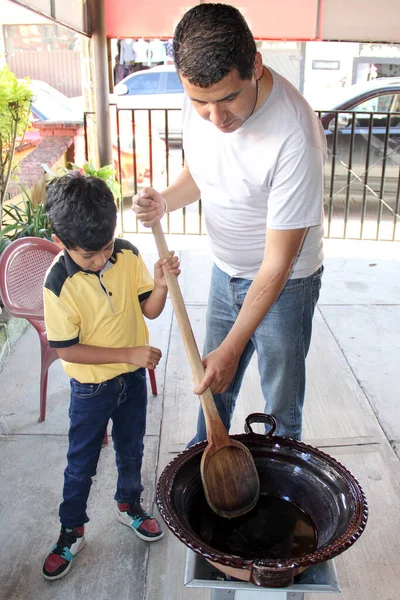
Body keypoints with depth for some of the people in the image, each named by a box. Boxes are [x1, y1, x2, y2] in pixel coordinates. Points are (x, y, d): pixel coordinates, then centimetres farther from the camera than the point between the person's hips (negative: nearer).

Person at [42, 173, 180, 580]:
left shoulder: (128, 256, -14)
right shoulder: (59, 283, -25)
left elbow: (150, 309, -7)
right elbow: (66, 349, -22)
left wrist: (161, 283, -28)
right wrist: (129, 354, -25)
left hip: (133, 379, 4)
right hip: (90, 389, -3)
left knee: (131, 449, 23)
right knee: (81, 463, 14)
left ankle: (129, 504, 49)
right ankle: (71, 531, 37)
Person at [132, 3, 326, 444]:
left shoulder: (295, 136, -33)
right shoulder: (198, 98, -13)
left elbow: (277, 264, -28)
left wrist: (232, 348, -23)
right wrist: (164, 201, -15)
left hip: (284, 283, -6)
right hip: (225, 270, 6)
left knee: (281, 407, 11)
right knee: (213, 382, 22)